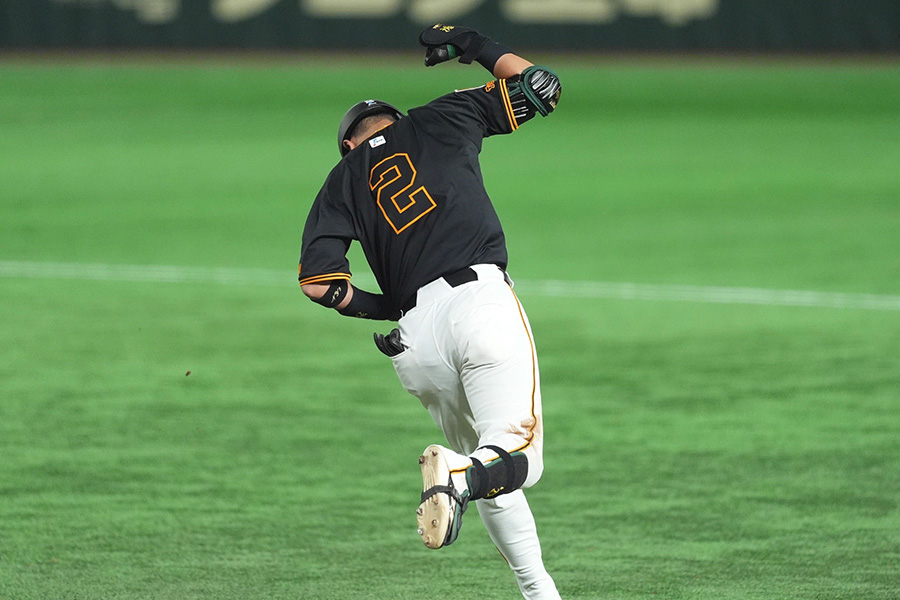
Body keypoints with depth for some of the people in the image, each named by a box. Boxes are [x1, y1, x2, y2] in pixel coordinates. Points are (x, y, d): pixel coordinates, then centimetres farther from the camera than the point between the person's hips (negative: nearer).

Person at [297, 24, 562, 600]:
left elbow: (317, 281, 6)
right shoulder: (441, 121, 17)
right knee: (516, 459, -11)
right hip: (481, 301, -3)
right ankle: (460, 473, -43)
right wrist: (473, 45, 35)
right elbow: (540, 86, 23)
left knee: (486, 470, 19)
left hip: (415, 336, 3)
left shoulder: (344, 181, 20)